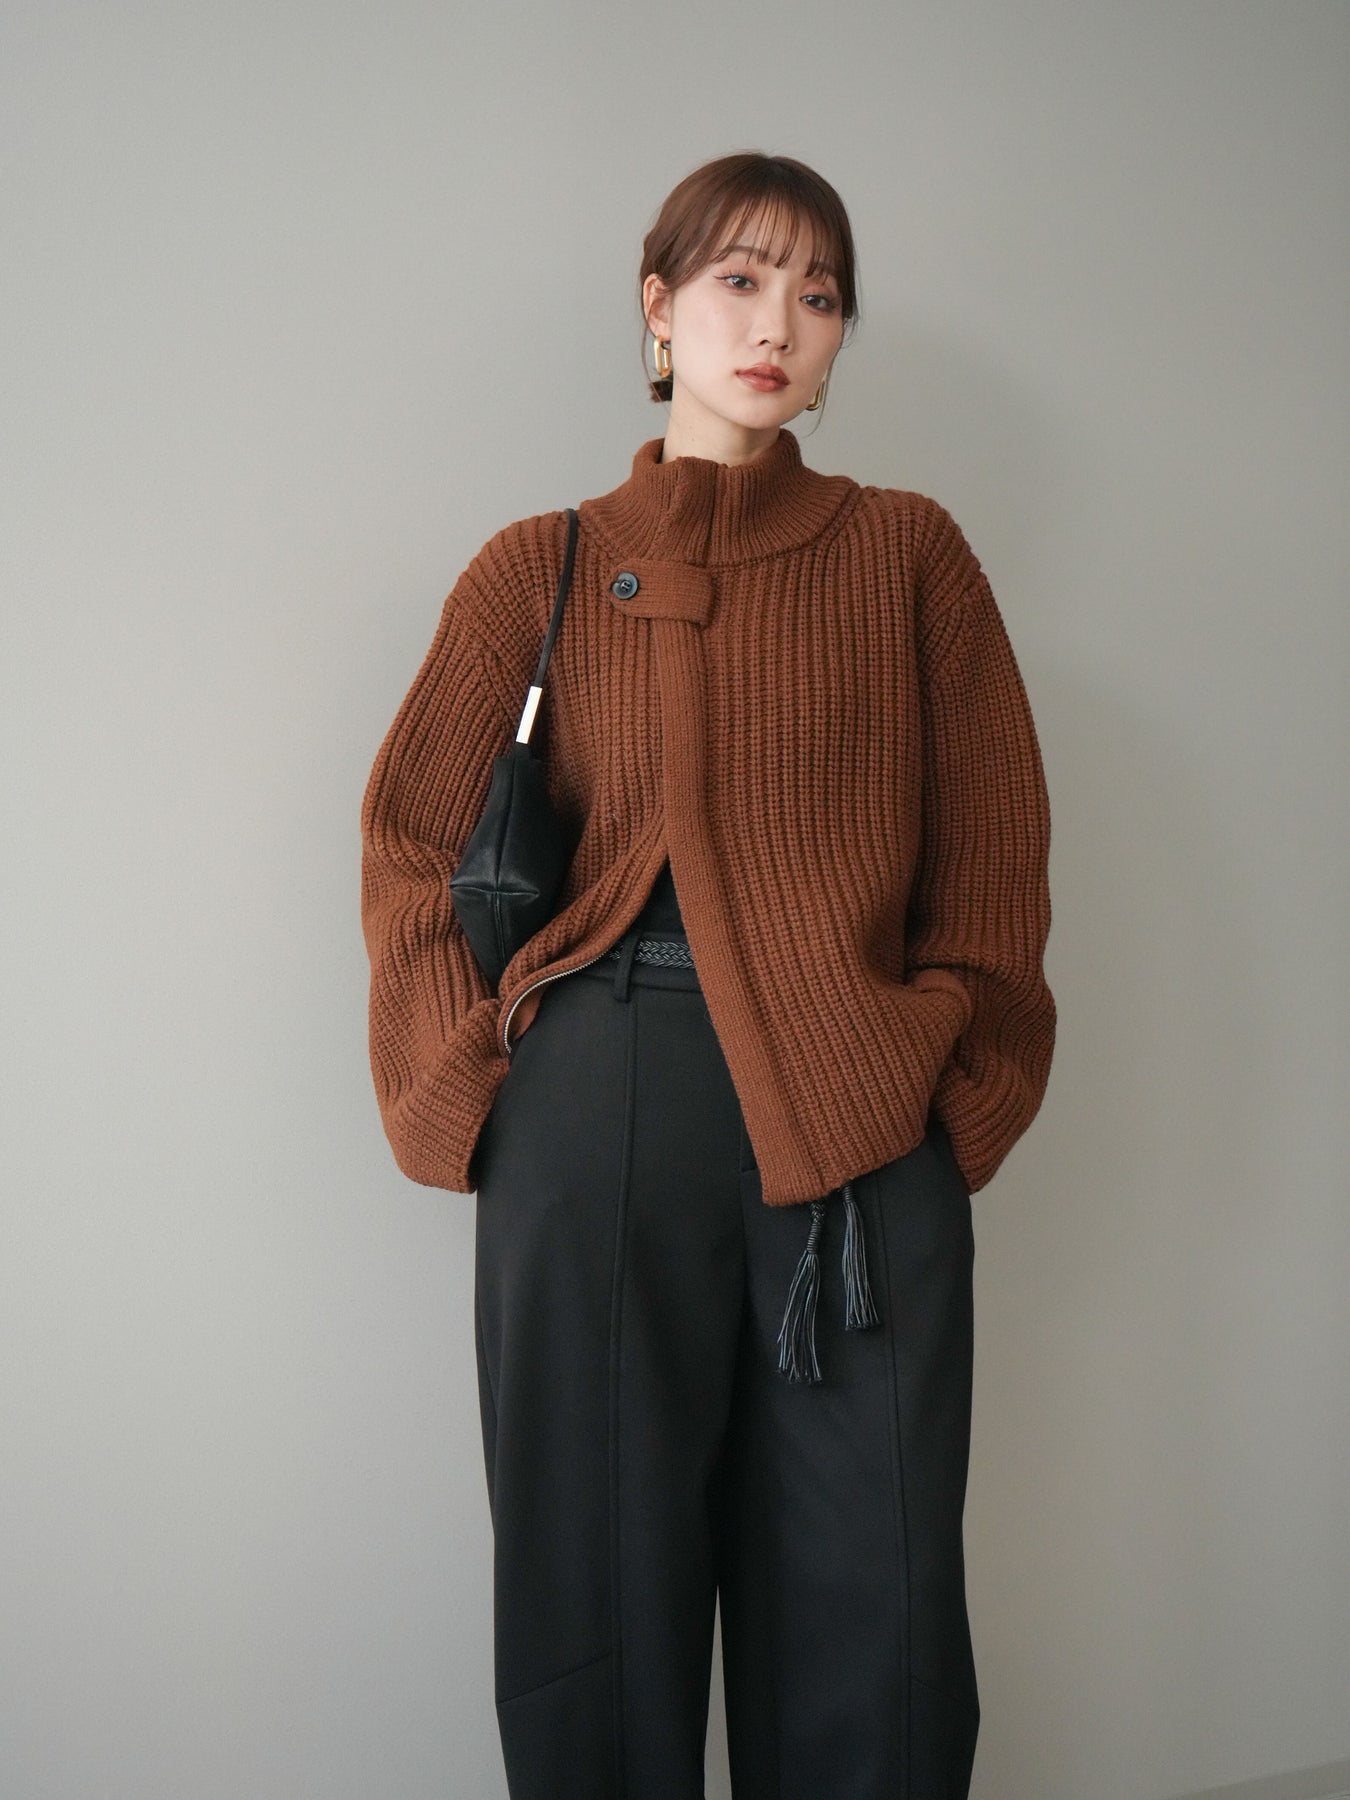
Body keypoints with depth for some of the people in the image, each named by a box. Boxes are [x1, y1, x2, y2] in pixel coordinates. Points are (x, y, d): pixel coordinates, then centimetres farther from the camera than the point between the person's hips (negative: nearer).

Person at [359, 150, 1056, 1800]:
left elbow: (993, 856, 8)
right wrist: (472, 1087, -1)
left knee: (867, 1603, 5)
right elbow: (414, 845, 10)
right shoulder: (542, 568, 11)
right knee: (602, 1585, 8)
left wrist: (943, 1075, -3)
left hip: (865, 1123, 0)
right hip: (594, 1110, 0)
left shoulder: (908, 555, 12)